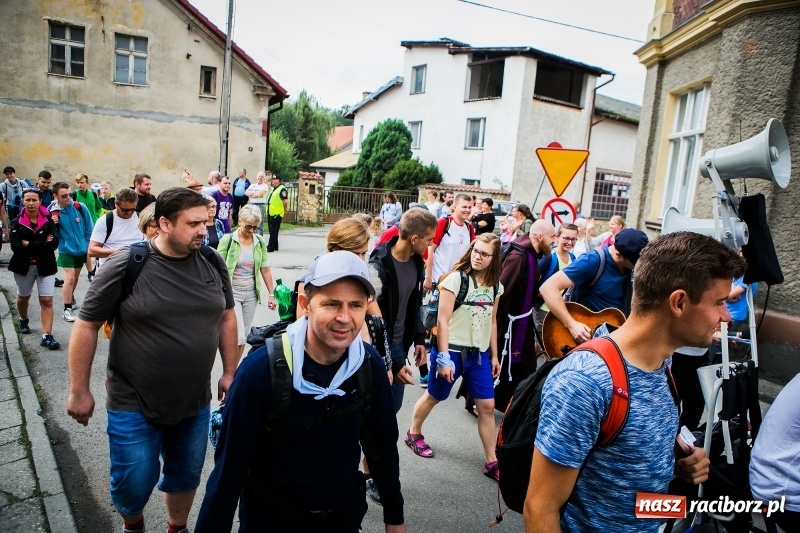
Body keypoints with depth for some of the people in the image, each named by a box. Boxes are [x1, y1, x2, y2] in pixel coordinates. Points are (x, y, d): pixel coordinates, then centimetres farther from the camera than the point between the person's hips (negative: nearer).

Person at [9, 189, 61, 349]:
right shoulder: (17, 222, -5)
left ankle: (46, 336, -7)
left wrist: (30, 245, -20)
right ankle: (23, 320, 51)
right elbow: (16, 247, -17)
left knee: (46, 300, -7)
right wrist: (42, 245, -20)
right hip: (24, 266, 2)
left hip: (45, 265, -1)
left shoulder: (48, 220, -6)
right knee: (23, 296, 22)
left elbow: (54, 243, -18)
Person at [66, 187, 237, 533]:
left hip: (195, 402, 3)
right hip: (134, 405, -3)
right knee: (134, 485, 10)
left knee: (186, 476, 19)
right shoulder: (125, 266, -15)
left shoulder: (212, 262, -4)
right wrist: (79, 392, -6)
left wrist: (230, 372, 7)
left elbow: (226, 317, 7)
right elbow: (86, 326, -9)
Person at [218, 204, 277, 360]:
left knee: (244, 336, 11)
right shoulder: (227, 240, -10)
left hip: (251, 294, 4)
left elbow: (265, 269, 6)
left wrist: (271, 294, 5)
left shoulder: (260, 242, 2)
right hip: (232, 293, -4)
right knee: (238, 336, -10)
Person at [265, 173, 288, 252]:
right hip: (270, 213, 10)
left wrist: (283, 210, -8)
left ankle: (270, 247, -4)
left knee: (273, 231, -7)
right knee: (271, 231, 14)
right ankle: (275, 246, 23)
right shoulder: (273, 189, 18)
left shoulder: (282, 189, -13)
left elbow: (285, 202, -18)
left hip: (276, 214, -10)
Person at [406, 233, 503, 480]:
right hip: (452, 350, -5)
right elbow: (443, 321, -16)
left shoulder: (495, 286, 4)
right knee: (433, 397, 14)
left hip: (479, 354, 5)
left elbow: (492, 322, 12)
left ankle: (491, 462, 17)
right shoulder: (456, 278, -14)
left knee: (487, 406, 5)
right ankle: (414, 433, 39)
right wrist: (443, 358, -18)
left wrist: (494, 356, 12)